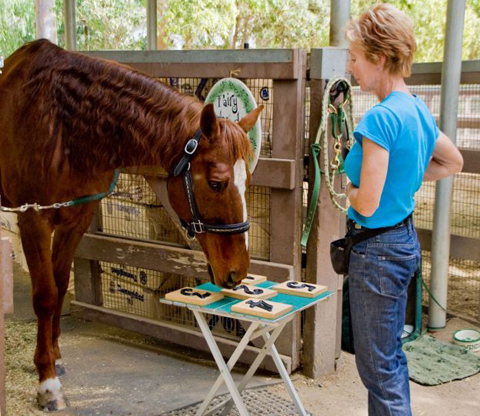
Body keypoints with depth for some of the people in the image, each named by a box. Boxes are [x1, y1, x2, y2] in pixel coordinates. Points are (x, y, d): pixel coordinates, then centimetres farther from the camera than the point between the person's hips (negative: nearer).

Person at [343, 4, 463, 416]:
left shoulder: (381, 118, -23)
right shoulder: (419, 110, 4)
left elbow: (367, 204, -24)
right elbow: (453, 162, 22)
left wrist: (347, 187, -3)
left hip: (377, 250, -9)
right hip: (406, 240, 9)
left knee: (378, 367, 4)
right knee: (392, 355, 22)